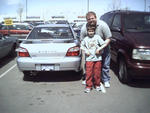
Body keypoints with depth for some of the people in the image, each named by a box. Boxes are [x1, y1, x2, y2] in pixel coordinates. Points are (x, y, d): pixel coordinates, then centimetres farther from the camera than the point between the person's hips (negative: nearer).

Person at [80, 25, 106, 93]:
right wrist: (85, 51, 0)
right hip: (89, 59, 0)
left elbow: (104, 44, 1)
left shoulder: (97, 37, 1)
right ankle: (88, 86, 8)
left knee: (97, 72, 6)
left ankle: (97, 85, 23)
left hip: (97, 58, 0)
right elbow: (82, 46, 16)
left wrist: (99, 49, -9)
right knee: (89, 73, -3)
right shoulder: (85, 39, 5)